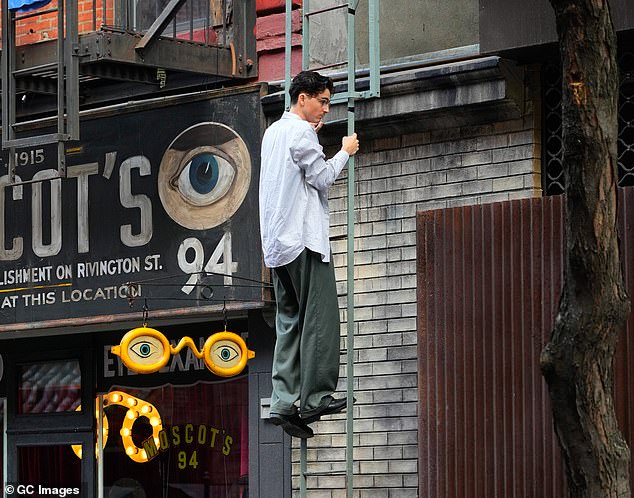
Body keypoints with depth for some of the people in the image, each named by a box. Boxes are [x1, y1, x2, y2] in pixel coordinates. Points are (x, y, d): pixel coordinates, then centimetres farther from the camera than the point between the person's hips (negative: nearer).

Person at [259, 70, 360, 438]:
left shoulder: (273, 132, 20)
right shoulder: (301, 132, -7)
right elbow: (322, 177, -9)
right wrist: (345, 152, 5)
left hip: (277, 243, 9)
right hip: (304, 238, -9)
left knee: (290, 321, 5)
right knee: (320, 318, -8)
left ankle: (283, 404, -3)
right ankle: (315, 398, -12)